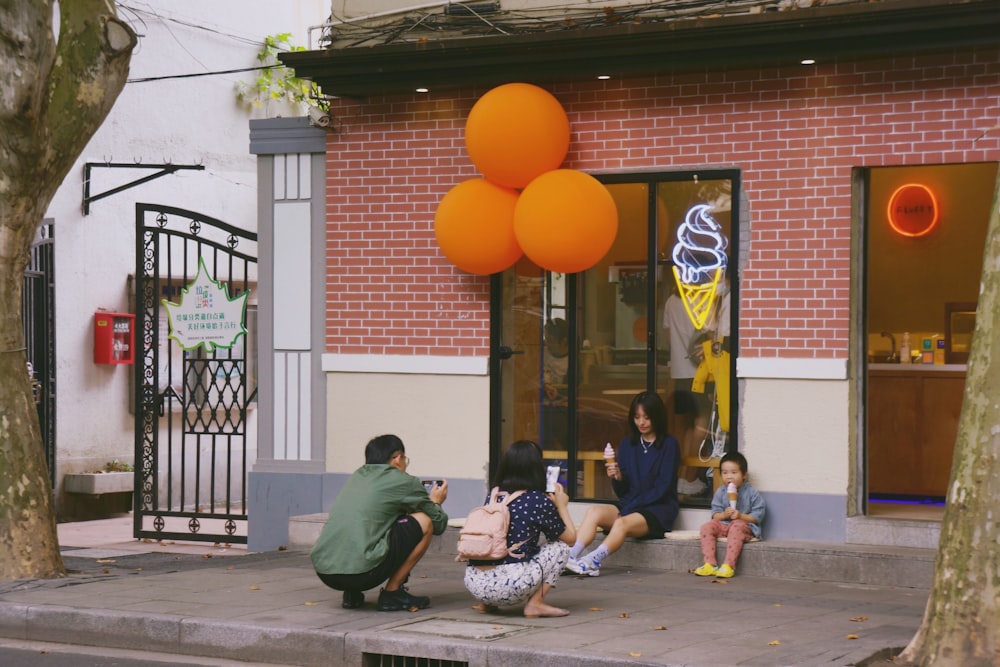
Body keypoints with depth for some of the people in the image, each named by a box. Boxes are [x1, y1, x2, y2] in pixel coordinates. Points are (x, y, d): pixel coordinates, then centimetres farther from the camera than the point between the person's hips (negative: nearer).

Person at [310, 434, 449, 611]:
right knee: (425, 521, 6)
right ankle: (392, 593, 7)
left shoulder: (357, 476, 24)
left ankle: (352, 593, 16)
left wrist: (426, 500, 47)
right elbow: (439, 524, 15)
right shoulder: (404, 482, 6)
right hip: (361, 572, -7)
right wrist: (435, 503, 37)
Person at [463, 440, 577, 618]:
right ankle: (535, 604, 4)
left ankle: (488, 603, 20)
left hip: (474, 583, 6)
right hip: (509, 586, -6)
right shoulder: (538, 501, -1)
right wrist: (562, 506, 26)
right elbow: (570, 537, 11)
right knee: (560, 546, 14)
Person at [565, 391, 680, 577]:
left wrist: (631, 508, -14)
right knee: (594, 512, -24)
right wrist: (618, 477, -13)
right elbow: (622, 491, 10)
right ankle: (570, 557, -41)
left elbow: (662, 487, -8)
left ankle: (592, 562, -53)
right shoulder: (627, 443, 13)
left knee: (622, 523, -34)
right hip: (629, 506, 5)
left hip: (658, 509, -5)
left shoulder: (669, 444, -1)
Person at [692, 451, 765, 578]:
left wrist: (741, 516, -21)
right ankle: (710, 564, -26)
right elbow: (715, 515, 4)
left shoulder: (751, 493, -4)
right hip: (723, 525, 5)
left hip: (745, 525, -4)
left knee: (736, 527, -37)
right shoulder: (720, 492, 6)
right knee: (706, 526, -20)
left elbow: (757, 516, -7)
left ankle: (728, 566, -43)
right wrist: (724, 515, -18)